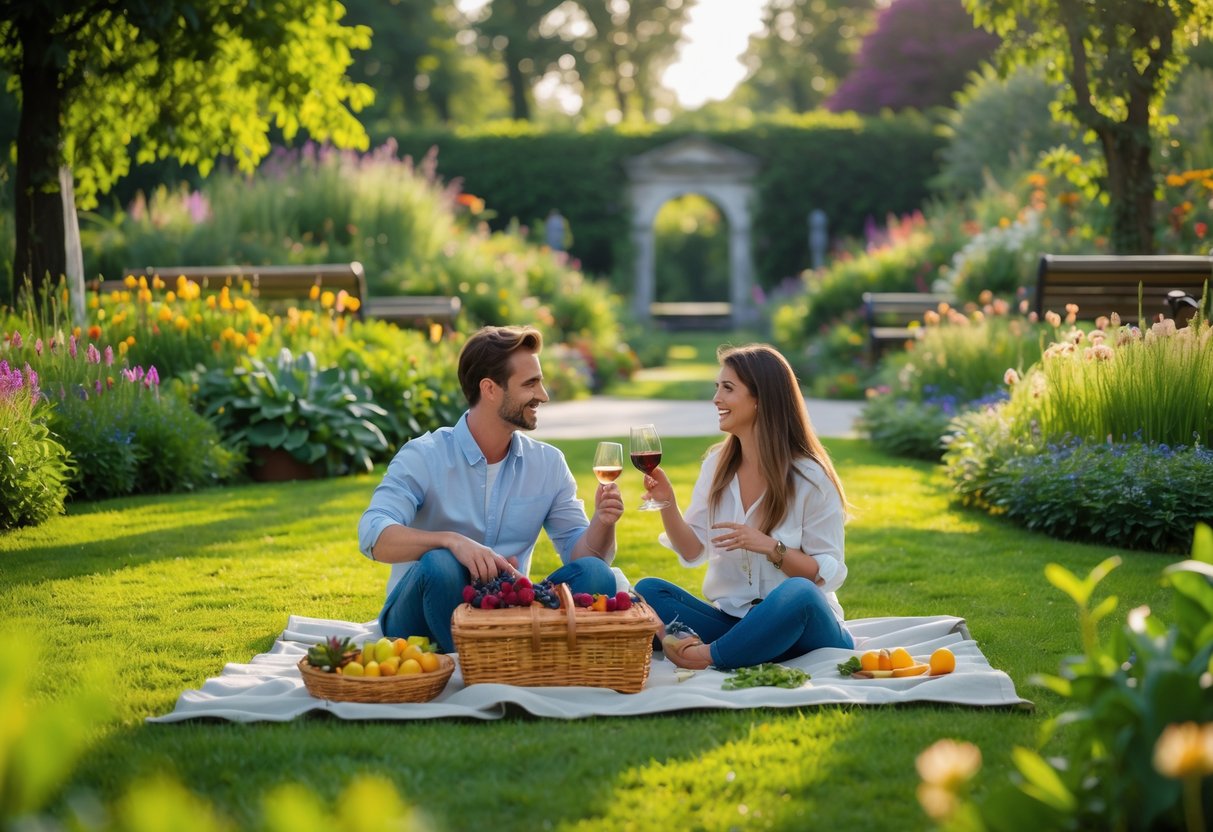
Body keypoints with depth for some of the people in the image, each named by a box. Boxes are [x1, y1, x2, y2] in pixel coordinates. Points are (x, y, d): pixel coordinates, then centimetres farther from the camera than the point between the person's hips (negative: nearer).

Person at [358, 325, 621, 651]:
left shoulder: (549, 463, 6)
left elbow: (580, 552, 4)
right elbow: (373, 535, -24)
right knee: (440, 565, -36)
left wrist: (602, 524, -19)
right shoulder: (424, 457, -9)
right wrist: (452, 540, -40)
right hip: (420, 620, -4)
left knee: (595, 574, -19)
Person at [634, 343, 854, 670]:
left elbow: (828, 573, -9)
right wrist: (667, 504, -9)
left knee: (798, 593, -38)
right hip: (730, 617, 5)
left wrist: (770, 547, -23)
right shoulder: (717, 464, 8)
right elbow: (693, 552, 8)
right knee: (647, 590, -15)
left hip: (800, 625, -5)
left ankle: (707, 656, -29)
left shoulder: (809, 477, -8)